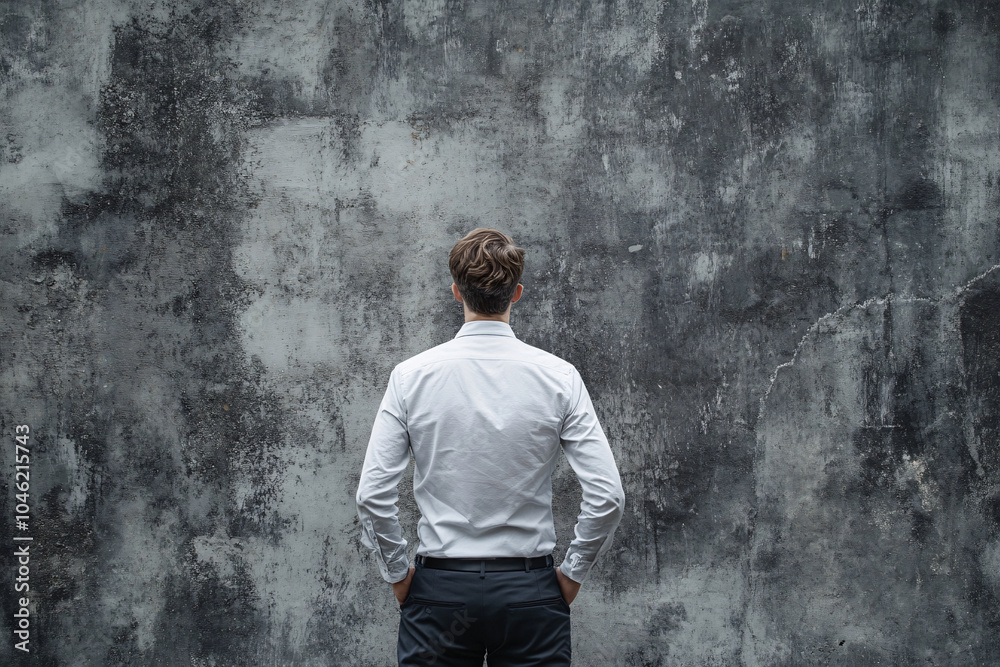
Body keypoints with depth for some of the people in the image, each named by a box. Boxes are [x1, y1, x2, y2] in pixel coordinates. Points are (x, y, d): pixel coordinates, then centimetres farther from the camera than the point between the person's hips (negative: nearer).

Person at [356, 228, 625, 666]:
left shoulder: (411, 376, -5)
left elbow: (373, 495, -8)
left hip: (439, 590, 0)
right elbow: (607, 495, -9)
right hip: (529, 592, 0)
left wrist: (398, 574, 6)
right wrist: (573, 572, 4)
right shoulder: (558, 377, -5)